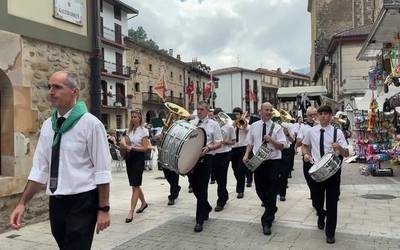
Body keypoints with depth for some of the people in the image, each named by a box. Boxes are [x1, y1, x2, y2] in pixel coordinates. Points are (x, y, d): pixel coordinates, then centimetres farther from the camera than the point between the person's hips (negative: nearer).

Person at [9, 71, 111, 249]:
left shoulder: (90, 123, -12)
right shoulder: (47, 125, 6)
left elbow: (102, 170, -11)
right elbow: (40, 168, 8)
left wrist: (103, 209, -10)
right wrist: (22, 203, 3)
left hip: (83, 202, -6)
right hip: (55, 202, 6)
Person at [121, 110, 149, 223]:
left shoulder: (144, 131, -6)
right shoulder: (130, 130, 12)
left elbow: (145, 148, -12)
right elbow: (124, 141, 13)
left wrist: (132, 147, -22)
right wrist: (126, 145, -9)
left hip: (139, 158, -7)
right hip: (130, 157, 7)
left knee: (135, 185, -8)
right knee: (134, 184, 15)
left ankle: (131, 212, -7)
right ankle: (143, 203, 35)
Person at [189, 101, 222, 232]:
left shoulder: (213, 124, 1)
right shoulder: (191, 123, 12)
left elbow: (219, 143, -1)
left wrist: (208, 148, -19)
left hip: (205, 158, -4)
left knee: (202, 188, -4)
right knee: (194, 186, 11)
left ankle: (200, 220, 4)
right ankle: (206, 207, 38)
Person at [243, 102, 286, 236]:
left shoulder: (277, 127, -1)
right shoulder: (254, 126, 8)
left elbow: (281, 146, -5)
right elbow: (250, 143, 11)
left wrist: (271, 140, -22)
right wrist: (246, 155, -4)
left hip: (273, 161, -3)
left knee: (271, 192, -2)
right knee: (260, 189, 12)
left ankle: (267, 222, 6)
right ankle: (271, 210, 39)